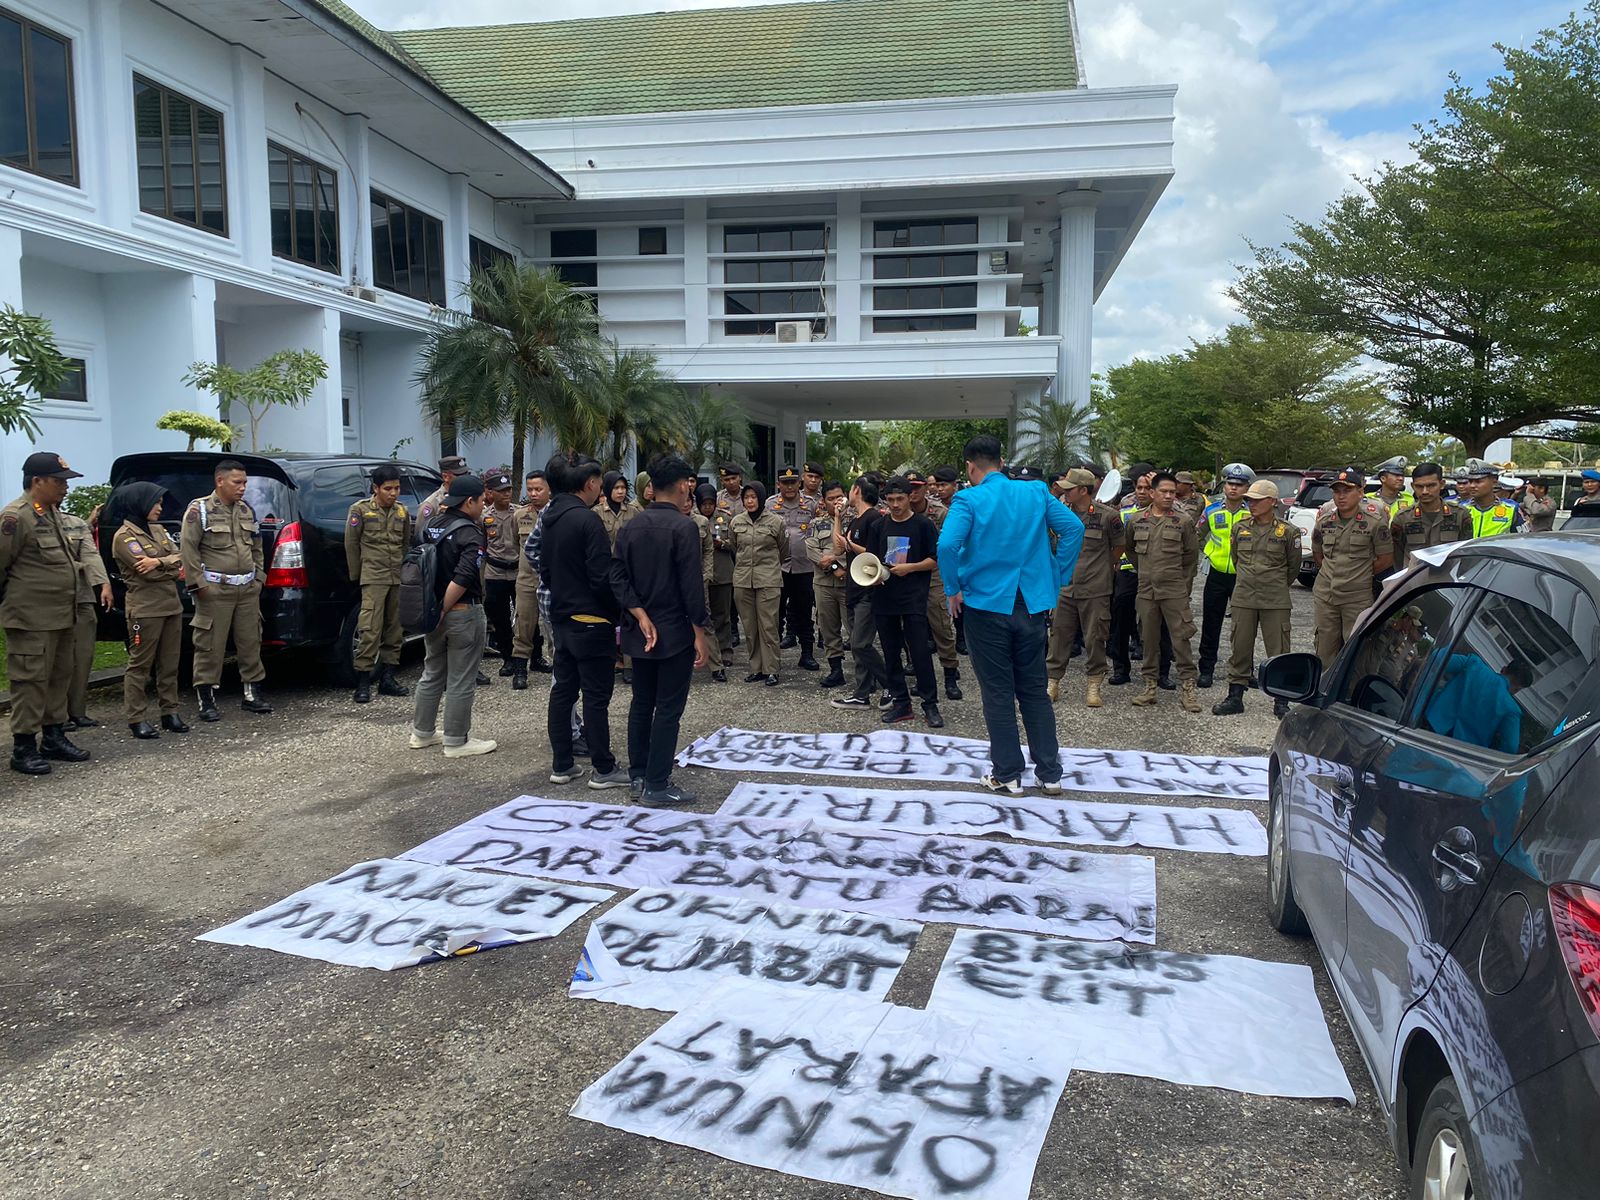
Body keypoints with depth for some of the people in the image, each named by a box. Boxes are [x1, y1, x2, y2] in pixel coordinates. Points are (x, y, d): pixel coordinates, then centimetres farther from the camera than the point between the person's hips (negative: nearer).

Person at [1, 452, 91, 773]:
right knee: (31, 681, -4)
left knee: (60, 677, 14)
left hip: (60, 615, 9)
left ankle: (53, 737, 24)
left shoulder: (52, 512, 13)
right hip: (31, 618, -9)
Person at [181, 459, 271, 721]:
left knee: (251, 642, 9)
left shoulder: (247, 510, 14)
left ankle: (252, 694, 18)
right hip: (215, 591, -6)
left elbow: (257, 547, 21)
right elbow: (187, 547, -8)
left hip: (248, 590, 6)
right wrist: (198, 583, -12)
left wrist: (258, 577, 14)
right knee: (210, 646, -3)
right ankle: (206, 701, 4)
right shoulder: (199, 509, -4)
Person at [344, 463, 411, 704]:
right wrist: (356, 576, 3)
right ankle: (363, 682, -8)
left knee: (393, 630, 8)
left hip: (397, 579, 5)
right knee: (370, 630, -12)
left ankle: (387, 679, 16)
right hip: (373, 578, -5)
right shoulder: (360, 510, -3)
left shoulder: (402, 512, 10)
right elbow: (351, 544, 1)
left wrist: (403, 570, 13)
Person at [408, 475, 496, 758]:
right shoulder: (470, 534, -18)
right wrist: (443, 610, -19)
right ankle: (456, 742, 9)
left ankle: (422, 732, 30)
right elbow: (462, 579, -26)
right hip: (463, 613, -8)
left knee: (432, 674, 20)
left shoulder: (432, 525, 5)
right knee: (461, 682, 3)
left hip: (433, 610, 8)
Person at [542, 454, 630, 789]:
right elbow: (602, 577, -20)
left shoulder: (550, 518, 9)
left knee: (563, 689, 13)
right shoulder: (588, 519, -17)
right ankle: (604, 769, 5)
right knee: (596, 695, -2)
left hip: (561, 618, 8)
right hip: (591, 621, -8)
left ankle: (561, 764, 19)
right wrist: (617, 614, -8)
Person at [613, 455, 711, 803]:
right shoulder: (683, 527, -15)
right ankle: (657, 785, 2)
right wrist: (700, 633, -11)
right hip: (675, 632, -6)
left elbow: (619, 578, 0)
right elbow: (692, 586, -17)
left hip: (640, 631, 6)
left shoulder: (630, 527, 5)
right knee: (668, 709, 0)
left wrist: (641, 617, -5)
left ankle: (638, 774, 24)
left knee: (641, 704, 16)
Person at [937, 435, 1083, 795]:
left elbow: (947, 545, -23)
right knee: (1034, 690, 13)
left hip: (986, 604, -4)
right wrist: (1058, 578, 3)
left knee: (998, 693, 6)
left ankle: (1007, 775, 13)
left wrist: (954, 590, -10)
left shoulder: (968, 500, -9)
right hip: (1032, 605, 4)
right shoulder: (1036, 492, 3)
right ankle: (1050, 773, 17)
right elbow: (1073, 527, -3)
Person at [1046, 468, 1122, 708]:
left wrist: (1105, 568, 11)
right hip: (1066, 587, 4)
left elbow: (1118, 546, 5)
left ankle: (1093, 686, 16)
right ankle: (1053, 682, 17)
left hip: (1096, 591, -4)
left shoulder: (1107, 515, -10)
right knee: (1059, 635, 7)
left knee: (1094, 639, 4)